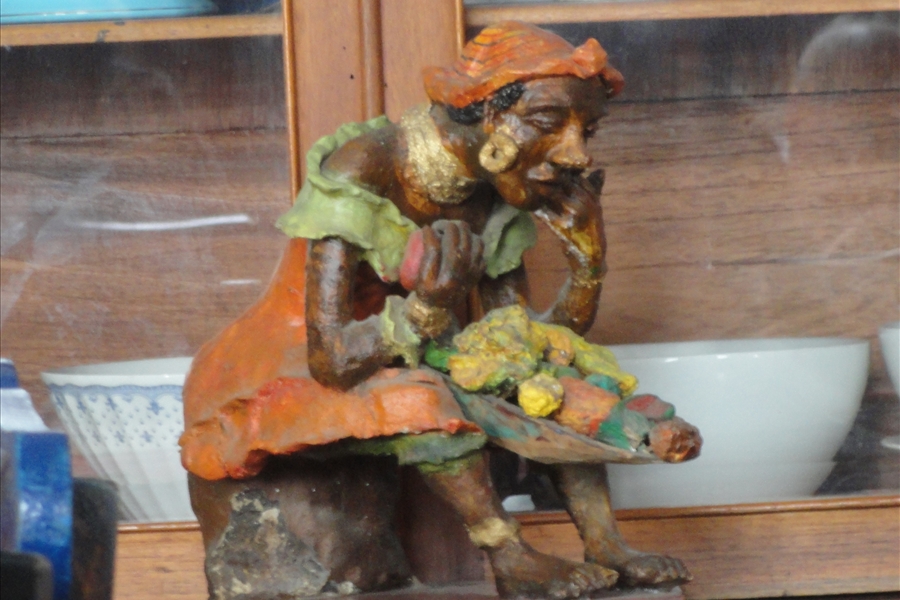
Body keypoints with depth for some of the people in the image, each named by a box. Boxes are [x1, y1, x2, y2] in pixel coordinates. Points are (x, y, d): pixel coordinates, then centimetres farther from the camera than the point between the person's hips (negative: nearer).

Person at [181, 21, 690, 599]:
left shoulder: (494, 199, -4)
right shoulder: (359, 171, -26)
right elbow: (331, 359, -32)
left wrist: (589, 263, -15)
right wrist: (426, 312, -48)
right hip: (291, 372, -8)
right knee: (417, 400, -35)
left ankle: (605, 547, -10)